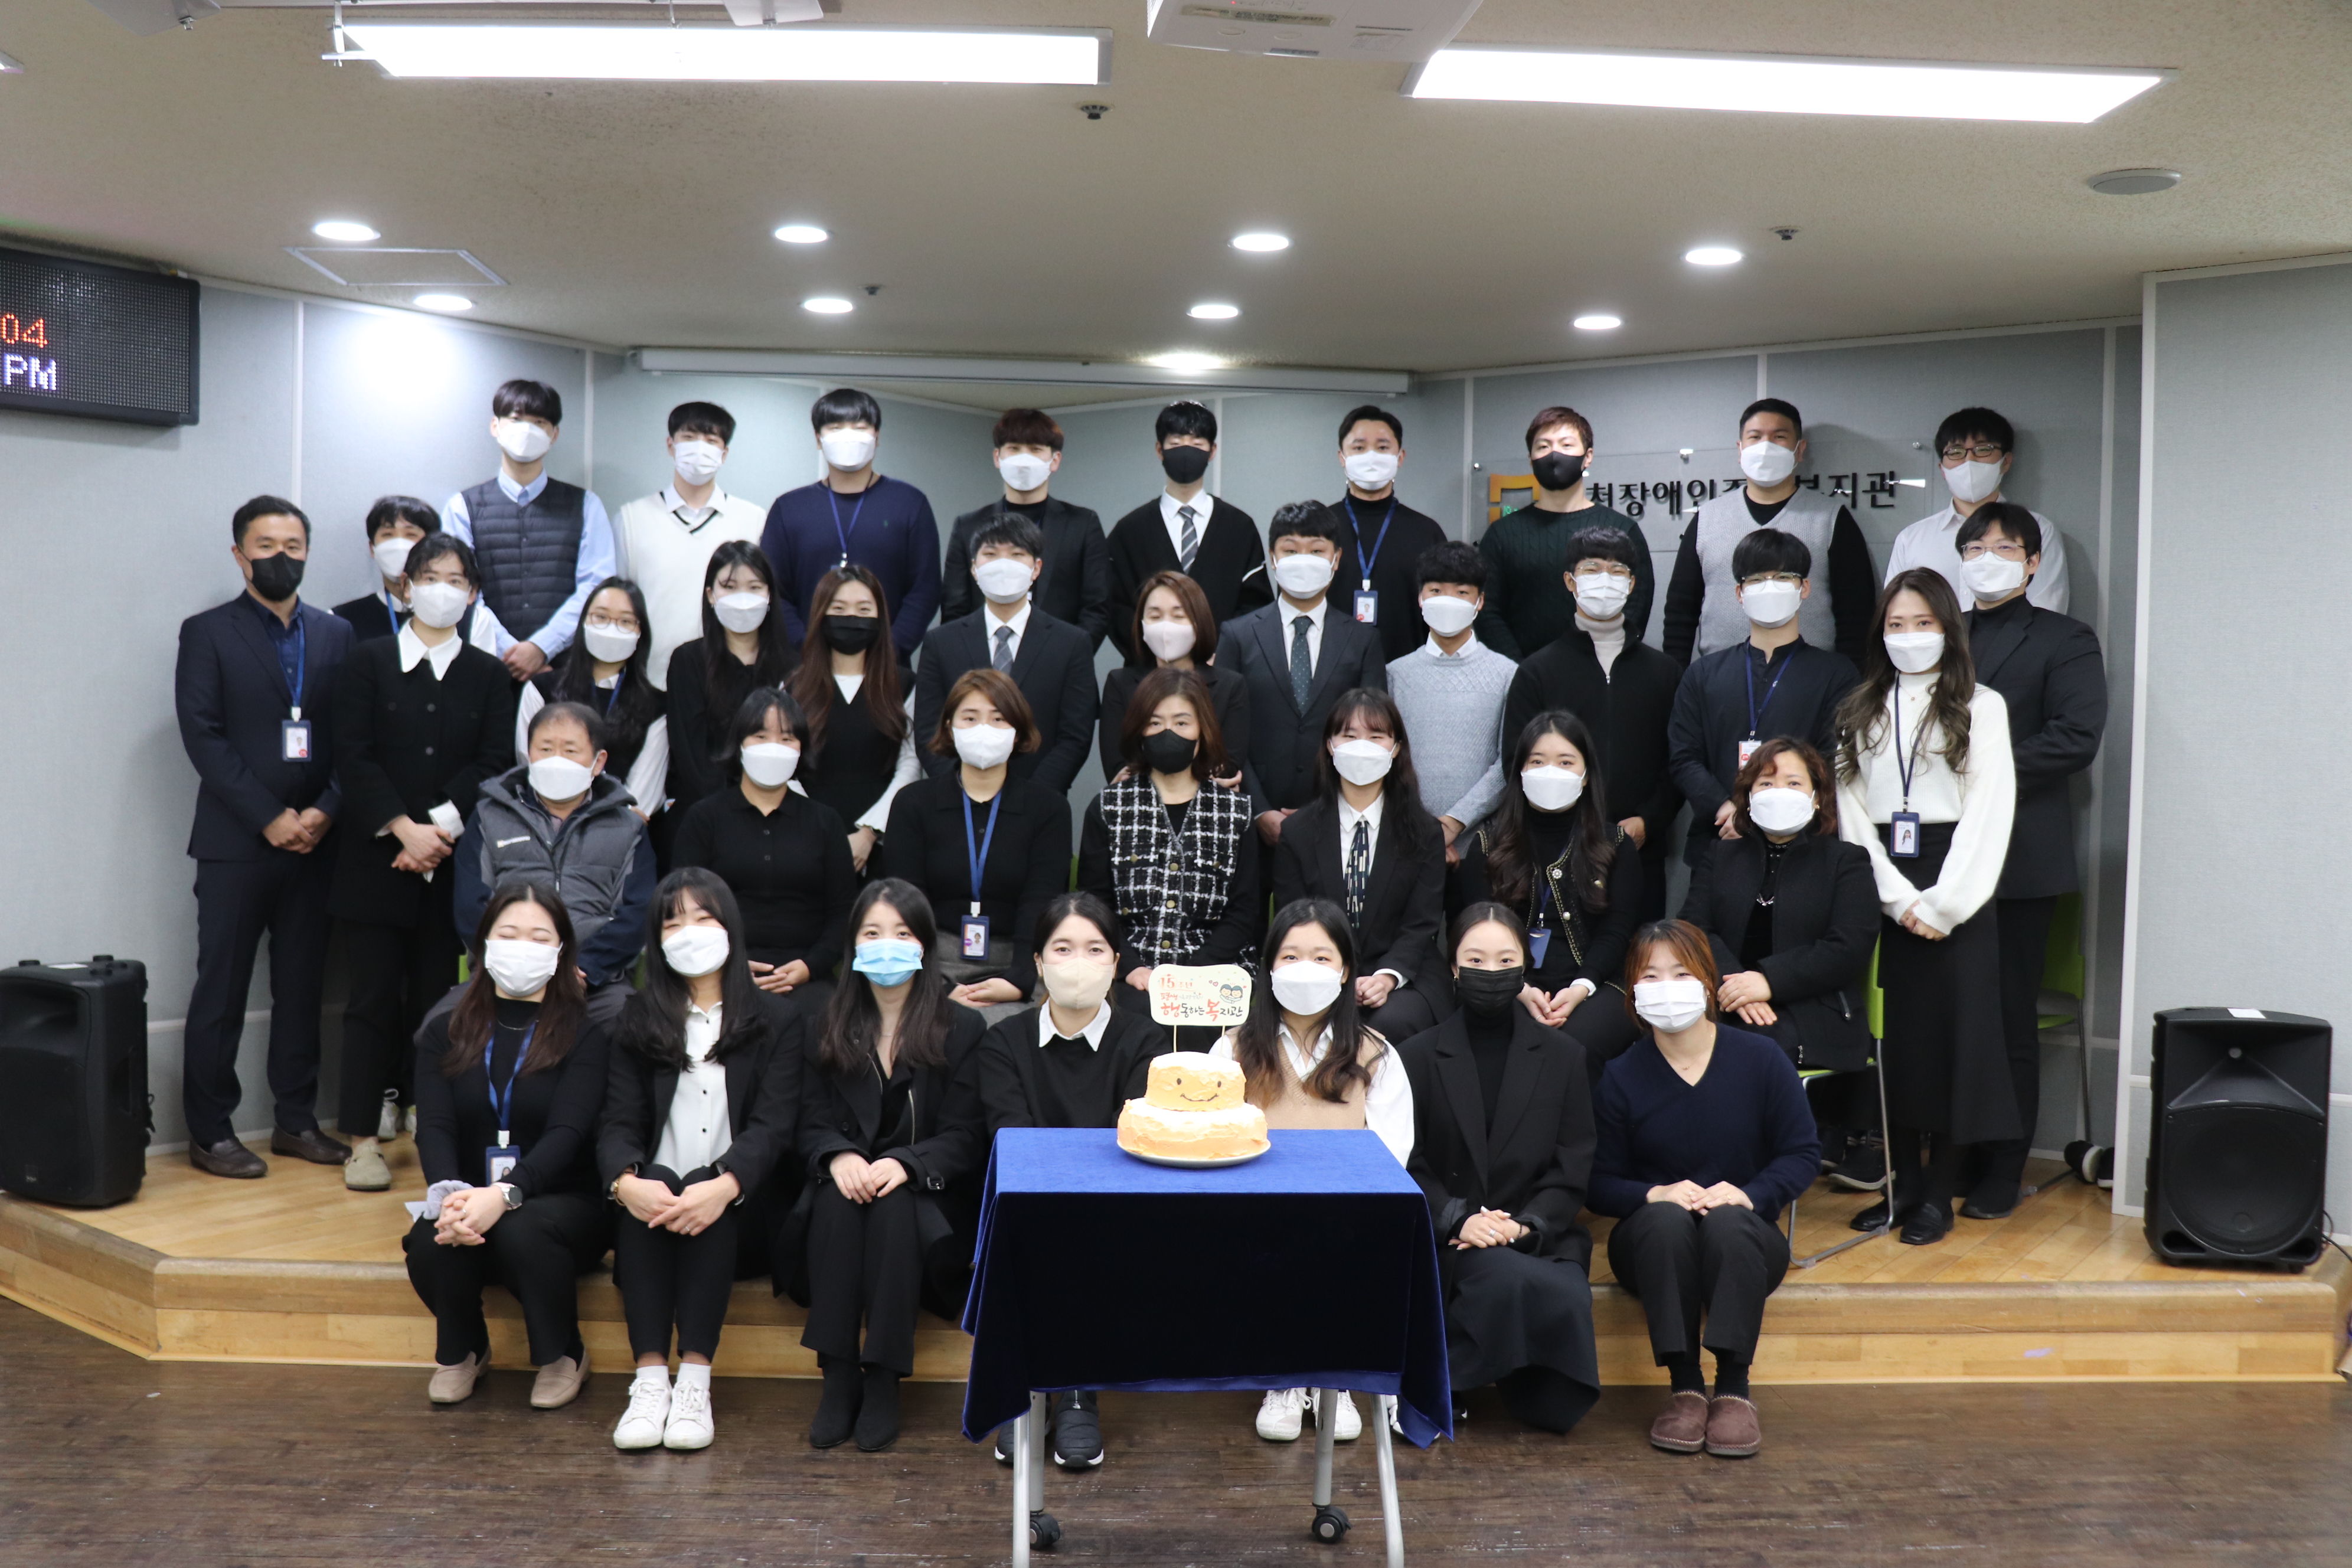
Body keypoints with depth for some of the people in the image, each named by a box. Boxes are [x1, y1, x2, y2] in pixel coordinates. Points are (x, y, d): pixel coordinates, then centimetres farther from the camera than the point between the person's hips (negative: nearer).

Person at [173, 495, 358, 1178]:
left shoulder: (337, 635, 11)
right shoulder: (207, 633, 2)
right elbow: (203, 736, -7)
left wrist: (325, 812, -8)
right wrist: (269, 818, -13)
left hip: (314, 841, 3)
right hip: (236, 842, -3)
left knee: (302, 988, 9)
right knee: (220, 993, 1)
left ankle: (295, 1121, 18)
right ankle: (210, 1134, 9)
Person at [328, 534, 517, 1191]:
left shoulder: (489, 675, 9)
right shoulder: (369, 661, 6)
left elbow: (494, 765, 0)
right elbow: (352, 756, -2)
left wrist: (440, 828, -13)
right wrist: (404, 829, -13)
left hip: (453, 863, 1)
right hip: (376, 859, -1)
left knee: (439, 999, 4)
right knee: (374, 999, 1)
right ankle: (364, 1139, 6)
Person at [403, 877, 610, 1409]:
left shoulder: (585, 1034, -1)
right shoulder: (445, 1033, 8)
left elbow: (567, 1133, -15)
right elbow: (434, 1127, -6)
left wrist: (504, 1195, -34)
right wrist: (450, 1194, -28)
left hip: (564, 1203, -2)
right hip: (467, 1202, 2)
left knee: (522, 1231, -35)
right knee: (429, 1242, -31)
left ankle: (564, 1356, -6)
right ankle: (461, 1351, 2)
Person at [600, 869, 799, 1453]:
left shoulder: (773, 1022, 8)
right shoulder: (638, 1020, 14)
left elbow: (774, 1125, -6)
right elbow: (619, 1120, 1)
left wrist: (723, 1186, -27)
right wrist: (625, 1181, -23)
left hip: (737, 1212, -1)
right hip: (653, 1194, 1)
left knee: (706, 1189, -32)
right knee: (653, 1185, -30)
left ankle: (695, 1381, -35)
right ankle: (649, 1380, -34)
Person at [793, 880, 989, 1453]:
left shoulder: (962, 1028, 2)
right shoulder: (830, 1028, 10)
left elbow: (963, 1137, -5)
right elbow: (813, 1121, 3)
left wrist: (905, 1164, -24)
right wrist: (839, 1156, -21)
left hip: (928, 1193, -2)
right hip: (845, 1183, 2)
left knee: (893, 1206, -33)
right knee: (837, 1201, -31)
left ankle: (884, 1381, -27)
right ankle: (838, 1375, -28)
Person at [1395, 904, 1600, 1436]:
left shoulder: (1564, 1057, 12)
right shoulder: (1417, 1057, 9)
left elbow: (1572, 1171, 6)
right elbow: (1406, 1166, 4)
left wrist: (1525, 1226, -12)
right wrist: (1459, 1220, -15)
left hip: (1540, 1237, 2)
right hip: (1449, 1244, -2)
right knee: (1515, 1282, -35)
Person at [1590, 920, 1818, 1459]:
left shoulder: (1760, 1059, -1)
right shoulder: (1621, 1077, -1)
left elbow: (1803, 1153, -1)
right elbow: (1599, 1185, -1)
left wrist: (1749, 1194, -20)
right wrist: (1655, 1194, -23)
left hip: (1745, 1244, 0)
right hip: (1654, 1245, 0)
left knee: (1729, 1220, -34)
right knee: (1667, 1218, -34)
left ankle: (1734, 1389, -29)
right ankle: (1685, 1388, -30)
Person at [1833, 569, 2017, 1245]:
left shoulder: (1981, 707, 2)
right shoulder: (1860, 711, 11)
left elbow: (1989, 813, -5)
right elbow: (1851, 809, 4)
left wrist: (1942, 904, -12)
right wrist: (1898, 897, -8)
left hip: (1955, 892, -3)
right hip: (1880, 888, 3)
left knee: (1952, 1032, 0)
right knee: (1891, 1033, 5)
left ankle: (1939, 1192, 9)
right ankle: (1902, 1184, 15)